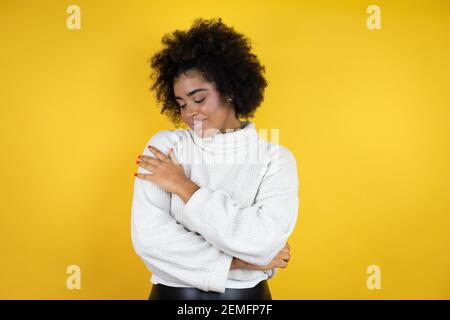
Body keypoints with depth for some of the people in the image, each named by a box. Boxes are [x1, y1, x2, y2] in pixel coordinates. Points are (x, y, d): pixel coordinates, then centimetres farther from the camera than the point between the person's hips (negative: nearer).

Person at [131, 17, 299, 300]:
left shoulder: (276, 159, -6)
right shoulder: (165, 146, -5)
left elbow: (265, 242, -22)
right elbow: (148, 237, -15)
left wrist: (184, 187, -15)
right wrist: (239, 261, -15)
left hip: (248, 294, 0)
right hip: (173, 293, 1)